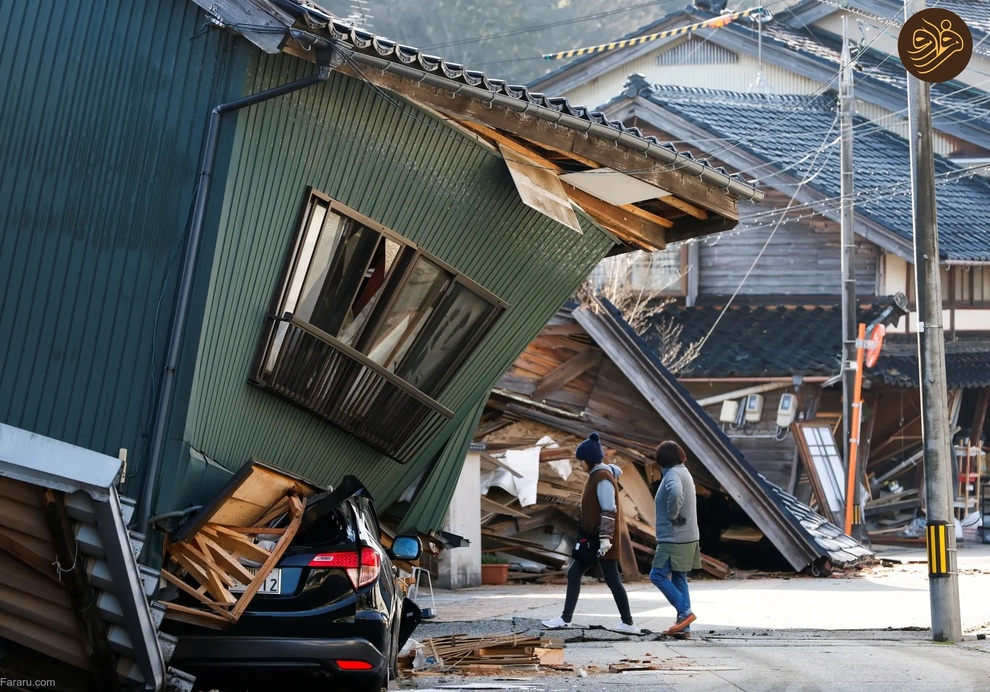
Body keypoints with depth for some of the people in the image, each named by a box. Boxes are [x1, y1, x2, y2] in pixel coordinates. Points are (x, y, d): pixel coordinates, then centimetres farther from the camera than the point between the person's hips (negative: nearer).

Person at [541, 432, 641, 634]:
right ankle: (565, 618, 10)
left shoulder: (602, 478, -16)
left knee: (612, 579, -5)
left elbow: (609, 510, -22)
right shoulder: (597, 475, 14)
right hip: (592, 537, 10)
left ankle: (628, 623, 2)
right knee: (573, 574, 8)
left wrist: (606, 538, -25)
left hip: (603, 539, -10)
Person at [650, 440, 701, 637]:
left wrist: (673, 516, -21)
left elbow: (676, 494, -35)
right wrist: (675, 515, 10)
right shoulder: (684, 472, 18)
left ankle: (684, 612, -11)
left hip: (674, 538, -10)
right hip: (687, 537, 10)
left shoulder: (673, 474, -14)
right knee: (679, 580, 11)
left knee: (657, 575, -8)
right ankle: (684, 627, 11)